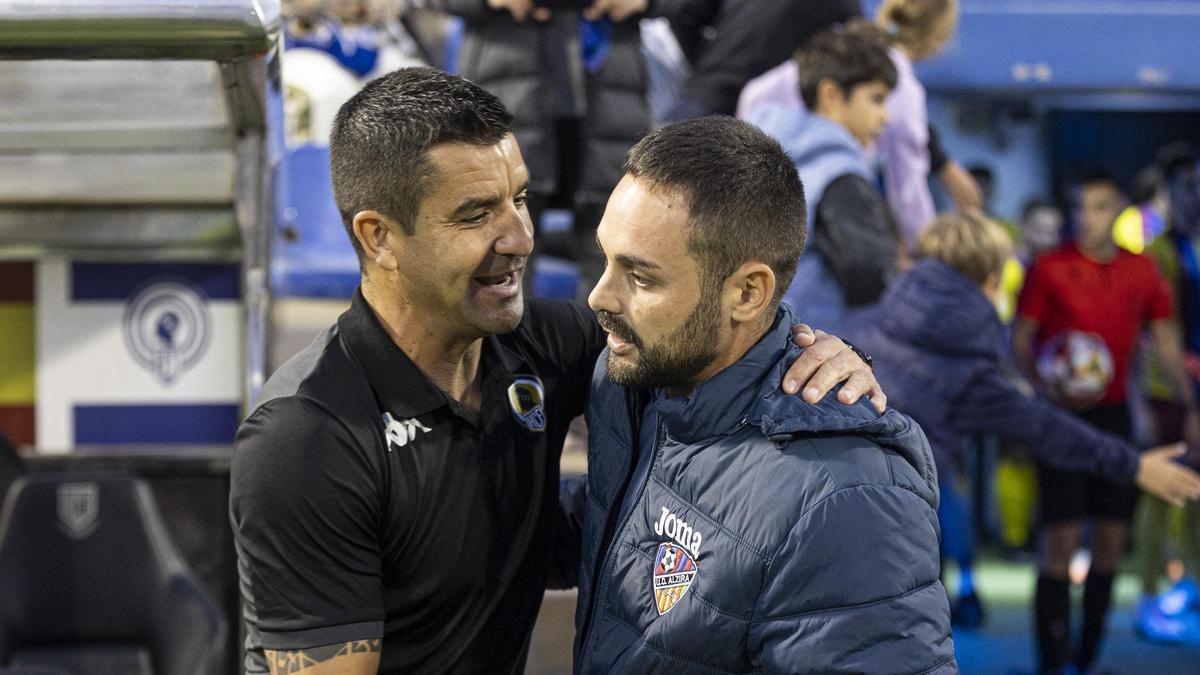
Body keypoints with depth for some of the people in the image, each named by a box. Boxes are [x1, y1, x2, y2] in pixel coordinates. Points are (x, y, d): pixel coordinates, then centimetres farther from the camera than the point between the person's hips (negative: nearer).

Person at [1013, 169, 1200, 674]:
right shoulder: (1050, 268, -4)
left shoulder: (1141, 271, 7)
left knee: (1111, 541, 5)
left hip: (1113, 413, 4)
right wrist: (1044, 384, -20)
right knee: (1061, 541, -8)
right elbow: (1019, 339, -3)